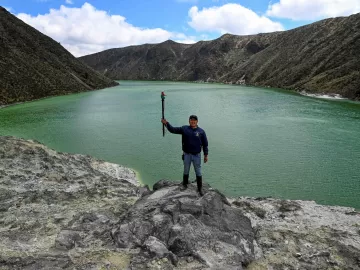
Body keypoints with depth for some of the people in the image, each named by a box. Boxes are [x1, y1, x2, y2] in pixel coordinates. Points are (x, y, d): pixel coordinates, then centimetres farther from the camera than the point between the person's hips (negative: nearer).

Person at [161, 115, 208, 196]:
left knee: (198, 173, 8)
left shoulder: (201, 131, -3)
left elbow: (205, 144, 1)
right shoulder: (184, 129, -1)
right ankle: (184, 185, 35)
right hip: (187, 155, 1)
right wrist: (166, 123, -19)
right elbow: (173, 130, -4)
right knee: (186, 171, 17)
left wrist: (206, 155, 0)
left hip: (197, 155, -1)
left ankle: (200, 189, 21)